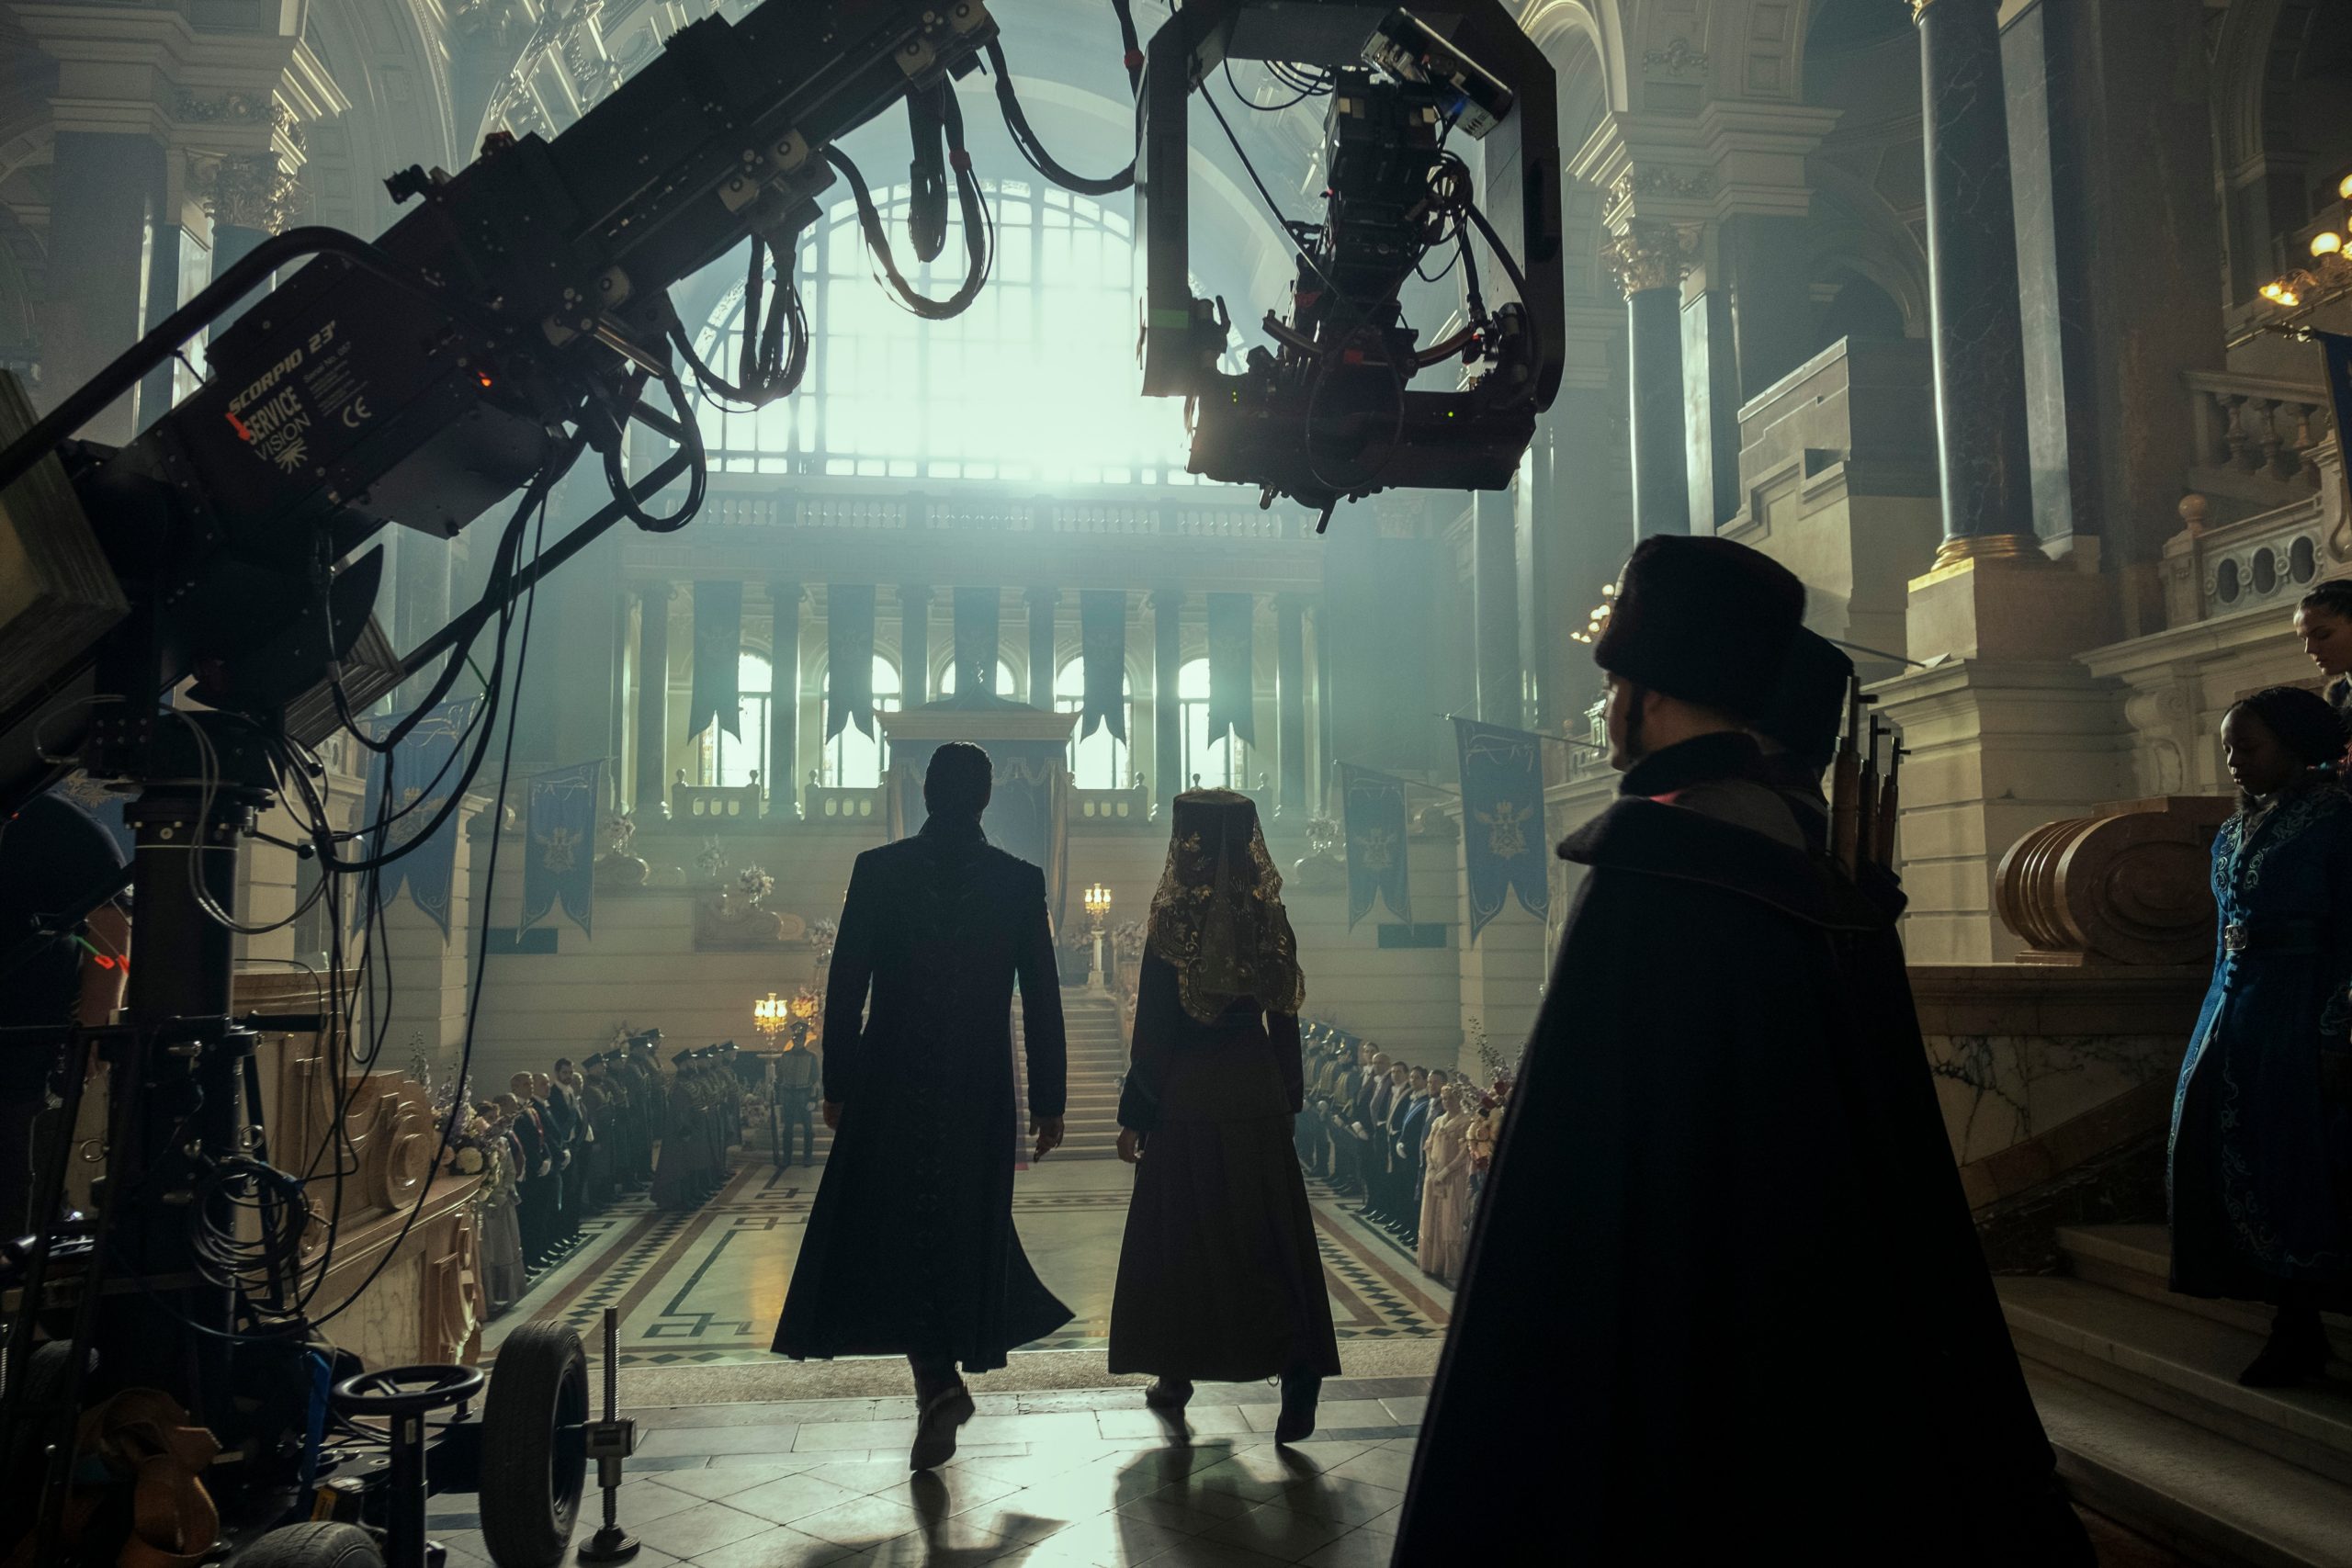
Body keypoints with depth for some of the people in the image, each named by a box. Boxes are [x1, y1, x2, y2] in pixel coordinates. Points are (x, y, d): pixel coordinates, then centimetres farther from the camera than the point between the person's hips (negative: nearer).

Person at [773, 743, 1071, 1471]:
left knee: (892, 1229, 5)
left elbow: (844, 988, -3)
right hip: (981, 1091, 1)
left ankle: (937, 1378, -9)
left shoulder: (877, 869, -4)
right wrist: (1049, 1102, 5)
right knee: (964, 1229, 14)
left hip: (891, 1087, -1)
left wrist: (838, 1084, 6)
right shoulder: (1020, 880, -2)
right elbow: (1042, 1001, -1)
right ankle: (945, 1372, 24)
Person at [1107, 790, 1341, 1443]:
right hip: (1257, 1099, 3)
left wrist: (1133, 1117, -2)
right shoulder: (1270, 920, 0)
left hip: (1185, 1101, -3)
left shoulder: (1172, 925, -12)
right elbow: (1284, 1017, 6)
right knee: (1269, 1236, 6)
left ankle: (1178, 1371, 21)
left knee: (1179, 1235, 10)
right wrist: (1289, 1099, 15)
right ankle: (1297, 1367, -6)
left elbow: (1152, 1032, -10)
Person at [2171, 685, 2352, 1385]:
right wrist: (2220, 1024, 14)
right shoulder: (2232, 834, 14)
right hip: (2232, 1011, 7)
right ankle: (2296, 1326, 17)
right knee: (2228, 1162, 6)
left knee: (2291, 1166, -2)